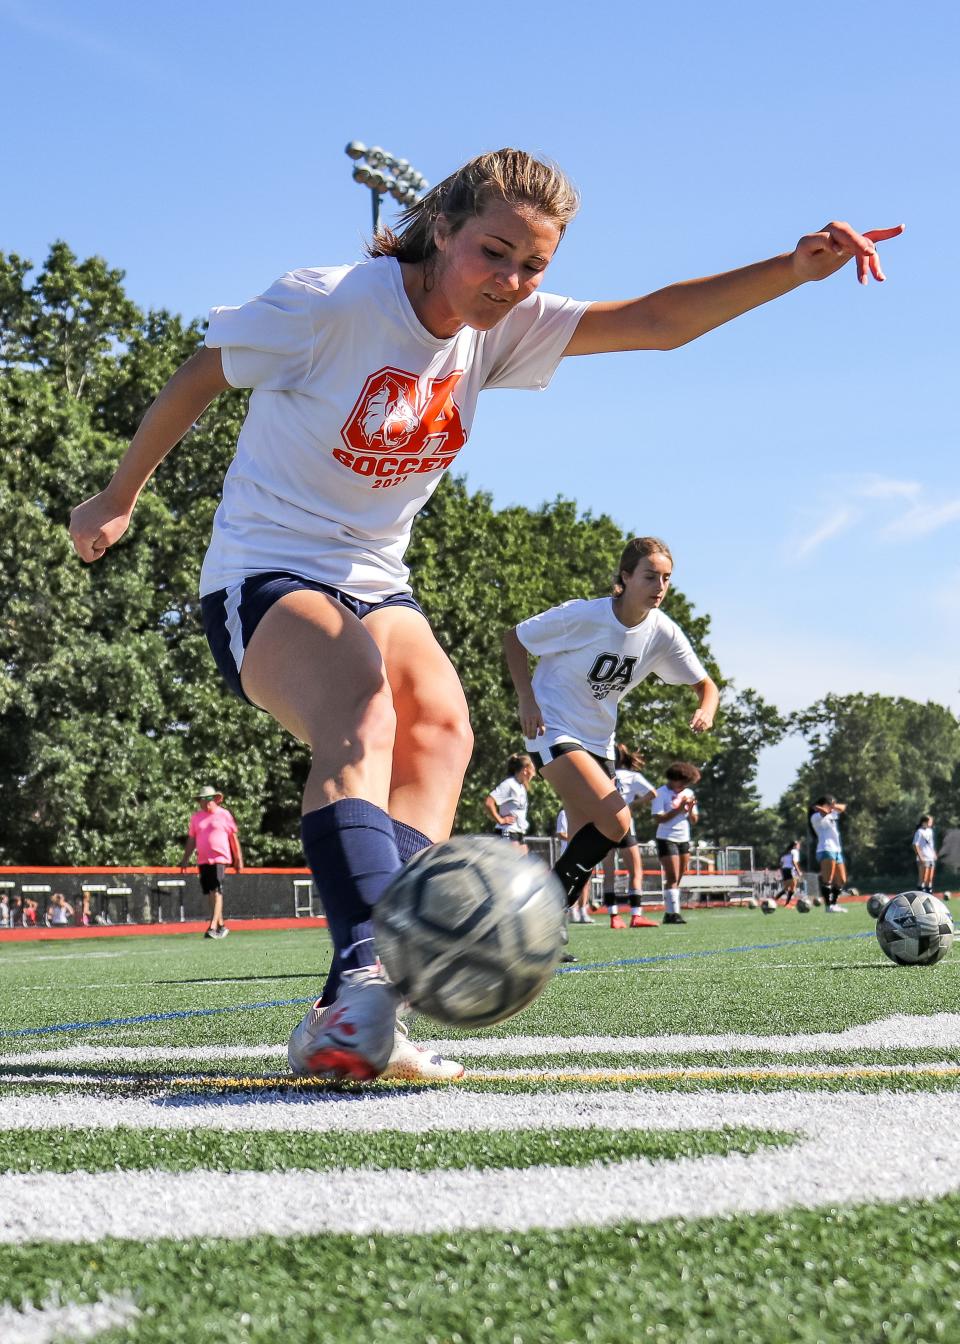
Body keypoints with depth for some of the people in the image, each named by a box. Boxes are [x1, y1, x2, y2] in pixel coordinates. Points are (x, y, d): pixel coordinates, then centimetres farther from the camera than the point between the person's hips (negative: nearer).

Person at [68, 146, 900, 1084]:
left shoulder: (502, 329, 1)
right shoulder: (326, 303, -14)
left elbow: (657, 321, -6)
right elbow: (194, 382, -2)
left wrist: (792, 268, -20)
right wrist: (118, 500, 10)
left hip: (375, 583, 6)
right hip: (264, 576, -6)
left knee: (440, 726, -24)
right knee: (363, 716, -35)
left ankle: (348, 1023, -36)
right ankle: (368, 974, -53)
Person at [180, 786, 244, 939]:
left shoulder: (224, 815, 2)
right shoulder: (196, 817, 13)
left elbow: (234, 837, 4)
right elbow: (191, 840, 17)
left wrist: (238, 859, 3)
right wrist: (185, 859, 11)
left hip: (219, 859, -5)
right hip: (203, 861, 5)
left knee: (216, 892, -14)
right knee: (210, 894, 8)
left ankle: (213, 927, -20)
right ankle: (221, 926, 19)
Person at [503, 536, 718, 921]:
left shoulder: (663, 633, -5)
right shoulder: (582, 615, -19)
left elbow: (704, 684, 5)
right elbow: (513, 639, -7)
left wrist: (705, 711, -18)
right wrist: (526, 698, -17)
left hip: (598, 741, 7)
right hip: (553, 730, -7)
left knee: (587, 849, 2)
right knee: (616, 822, -23)